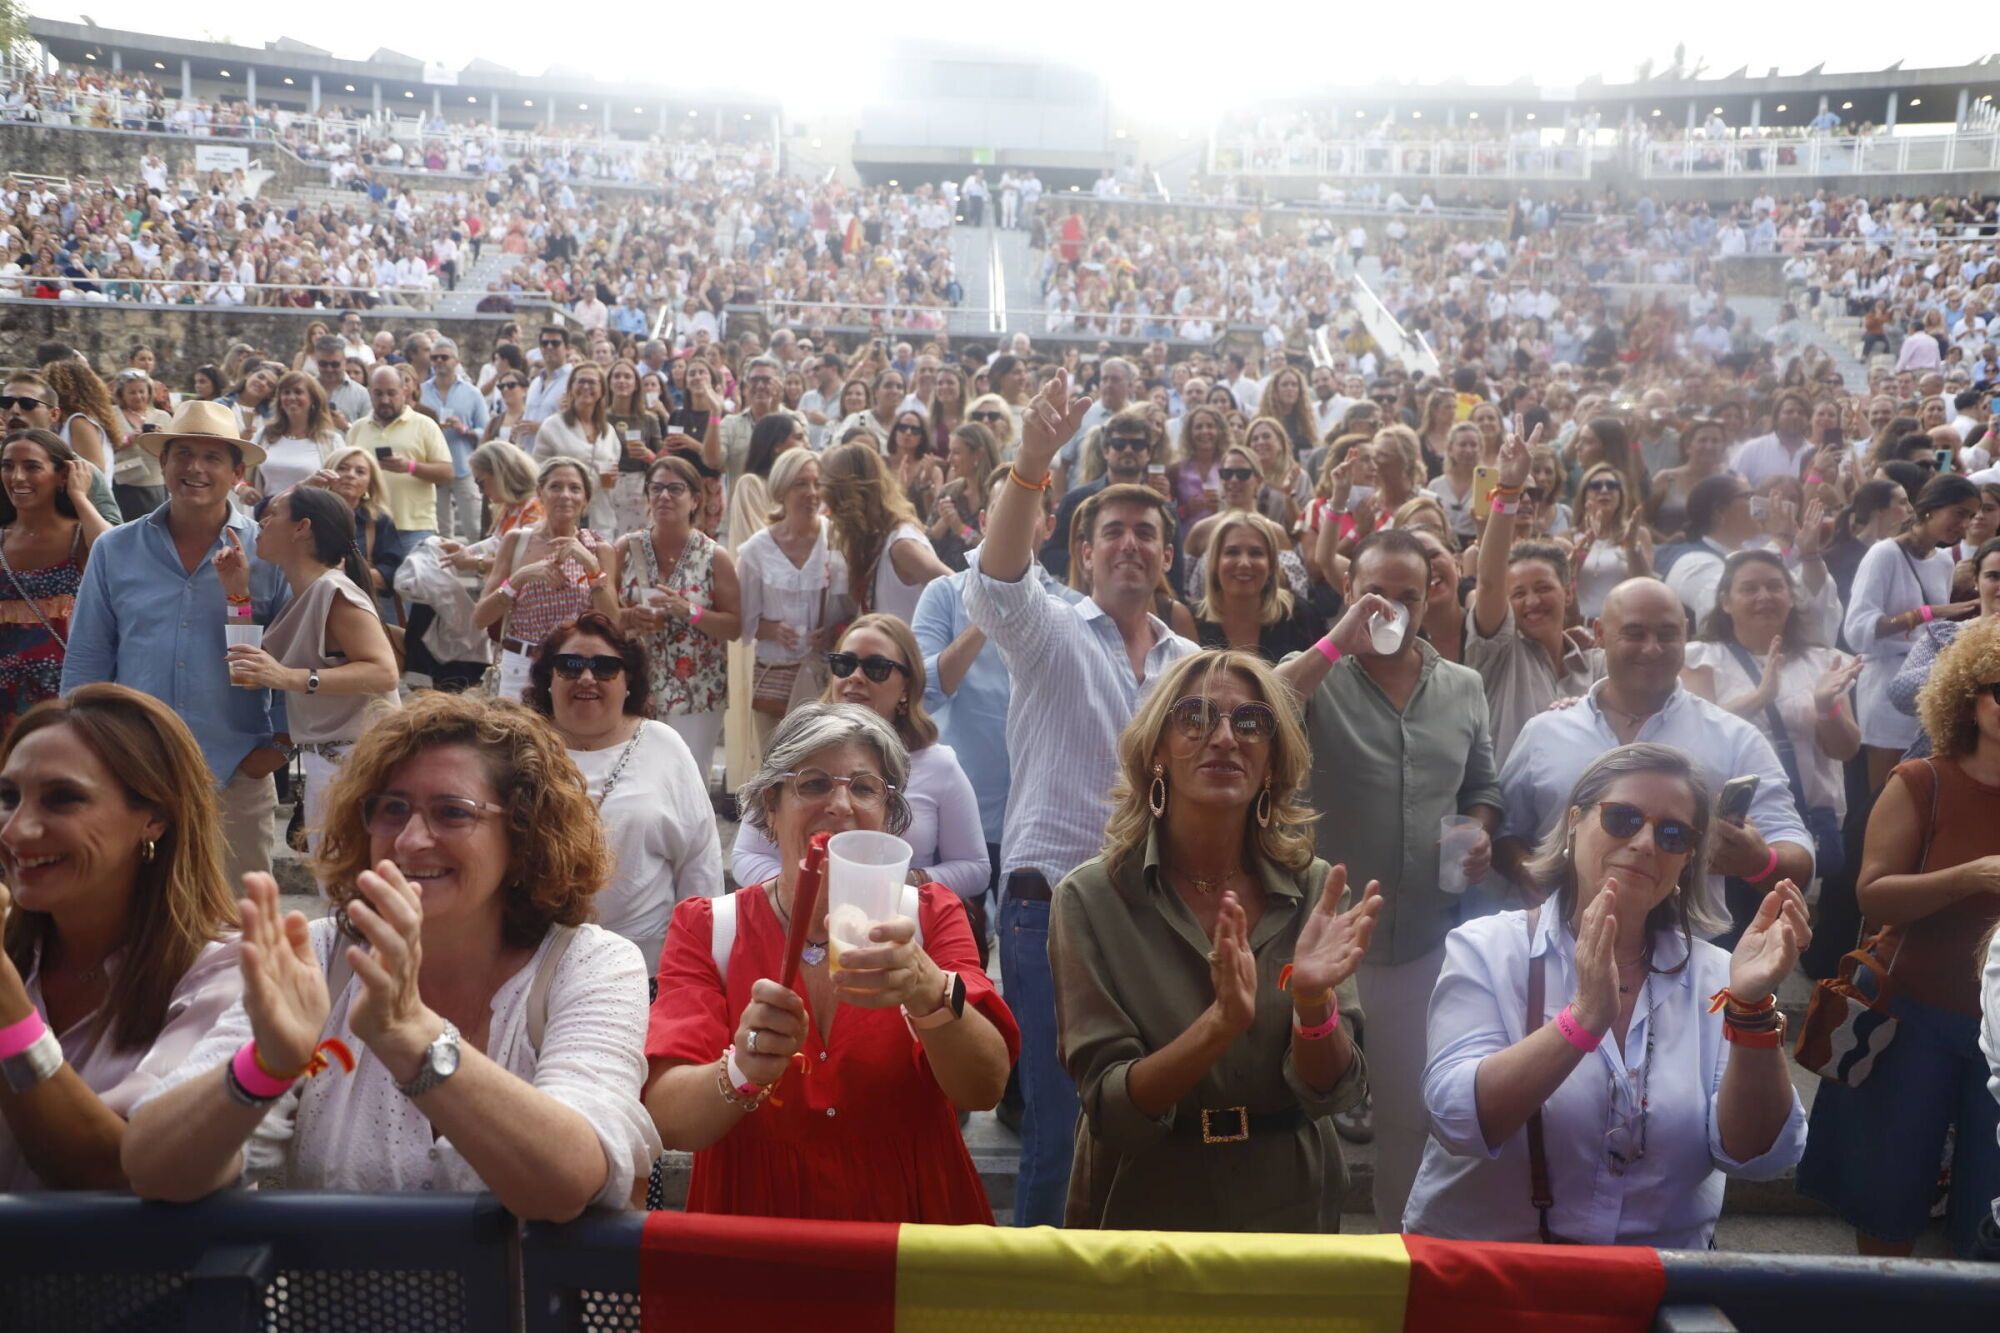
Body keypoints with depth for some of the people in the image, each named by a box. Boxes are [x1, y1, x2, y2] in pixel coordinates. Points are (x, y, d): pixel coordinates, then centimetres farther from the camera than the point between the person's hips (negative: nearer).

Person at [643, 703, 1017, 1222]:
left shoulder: (928, 918, 1)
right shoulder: (706, 929, -1)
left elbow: (985, 1089, -13)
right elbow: (665, 1119, -11)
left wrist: (927, 992, -31)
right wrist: (741, 1073, -31)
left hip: (911, 1225, 1)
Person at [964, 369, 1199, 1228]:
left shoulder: (1195, 665, 11)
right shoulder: (1051, 632, -2)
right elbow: (997, 579, -23)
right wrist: (1032, 463, -36)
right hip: (1053, 905, -4)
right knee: (1059, 1122, 0)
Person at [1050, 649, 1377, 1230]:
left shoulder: (1314, 891, -8)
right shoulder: (1091, 898, -15)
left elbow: (1332, 1092, -11)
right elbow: (1108, 1109, -18)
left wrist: (1314, 999, -31)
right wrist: (1220, 1023, -33)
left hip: (1288, 1206, 2)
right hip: (1144, 1212, -2)